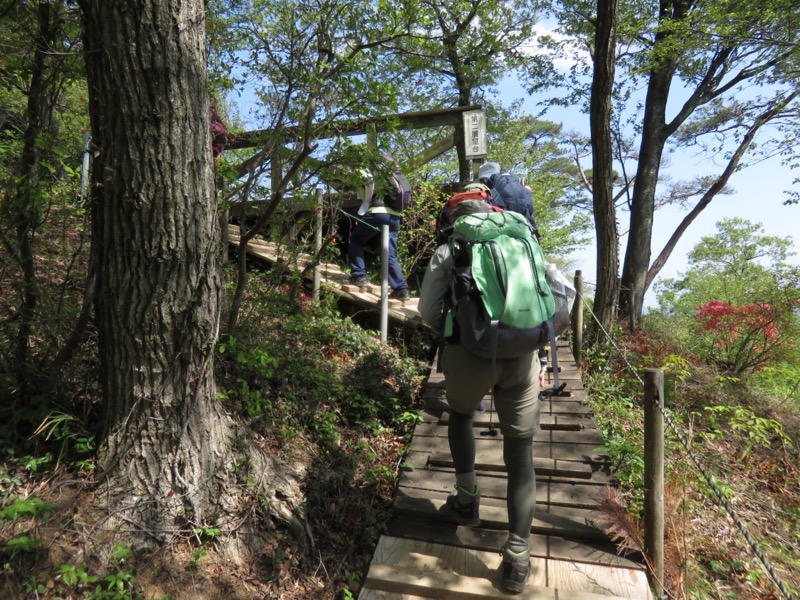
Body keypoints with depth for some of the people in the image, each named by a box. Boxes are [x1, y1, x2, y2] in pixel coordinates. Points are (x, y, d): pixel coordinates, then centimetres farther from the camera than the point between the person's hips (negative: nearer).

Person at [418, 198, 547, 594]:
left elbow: (428, 311, 5)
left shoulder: (446, 252, 13)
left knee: (461, 415, 31)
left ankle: (468, 501, 38)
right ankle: (518, 557, 19)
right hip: (521, 357, 2)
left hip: (469, 354, -1)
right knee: (520, 451, 16)